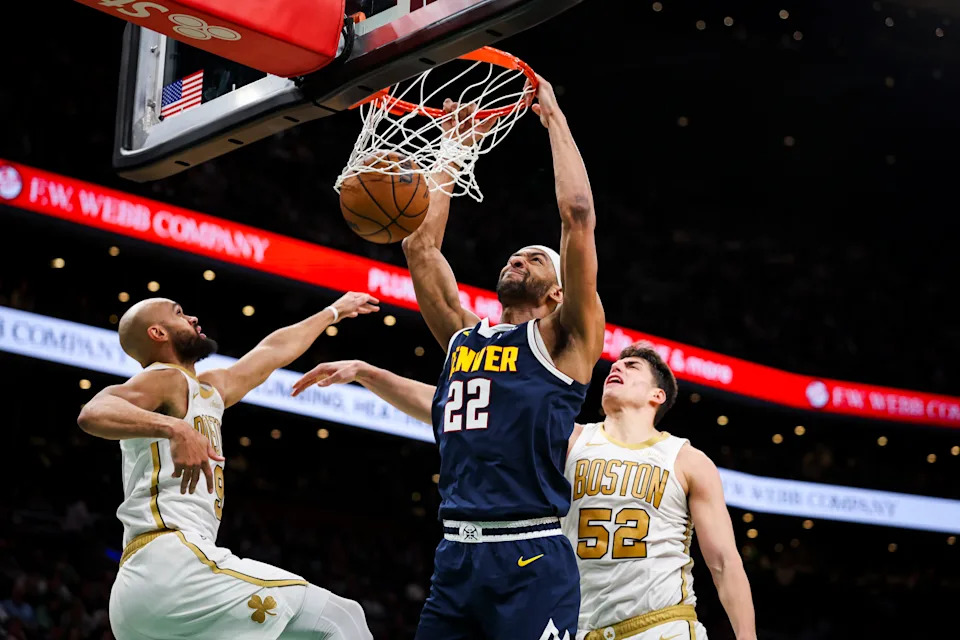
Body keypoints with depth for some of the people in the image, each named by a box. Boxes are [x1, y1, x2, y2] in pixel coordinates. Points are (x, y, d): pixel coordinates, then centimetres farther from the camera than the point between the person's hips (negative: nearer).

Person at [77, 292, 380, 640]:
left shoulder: (209, 388, 28)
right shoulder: (167, 380, 0)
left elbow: (273, 350, 44)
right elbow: (93, 413, -20)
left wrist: (334, 311, 57)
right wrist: (174, 428, -36)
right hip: (173, 561, -10)